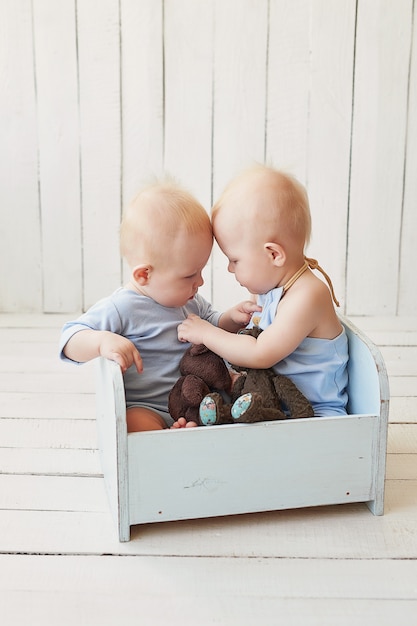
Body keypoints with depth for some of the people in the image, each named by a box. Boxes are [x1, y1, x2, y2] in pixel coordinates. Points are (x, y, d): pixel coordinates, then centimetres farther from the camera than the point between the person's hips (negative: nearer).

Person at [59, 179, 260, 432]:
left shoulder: (191, 300, 11)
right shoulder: (120, 309, -14)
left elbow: (211, 325, 29)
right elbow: (69, 339, -14)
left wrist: (232, 319, 6)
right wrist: (102, 341, -36)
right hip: (146, 408, -7)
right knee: (135, 423, -38)